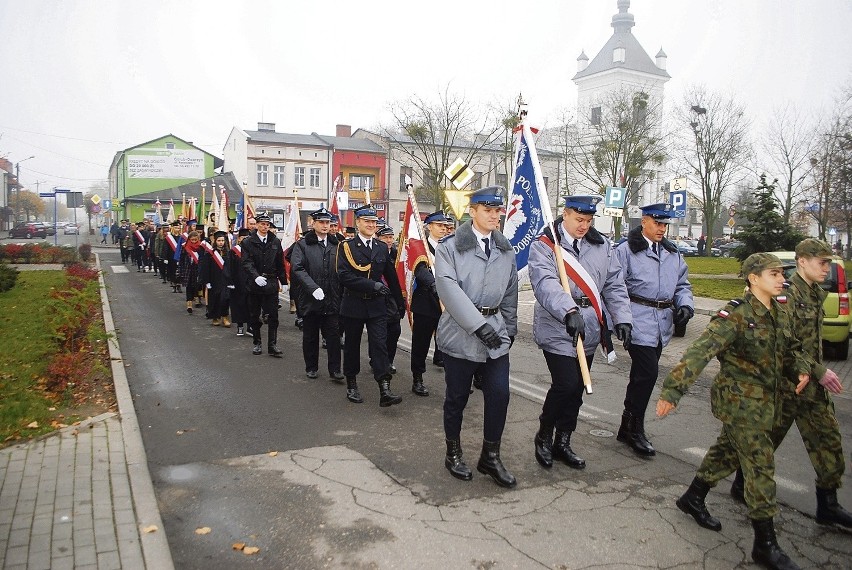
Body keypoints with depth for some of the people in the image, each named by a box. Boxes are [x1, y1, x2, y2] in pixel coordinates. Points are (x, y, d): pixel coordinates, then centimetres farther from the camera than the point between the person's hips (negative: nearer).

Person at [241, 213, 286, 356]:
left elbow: (280, 263, 11)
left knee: (273, 315, -3)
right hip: (254, 284, -1)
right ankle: (256, 343, 21)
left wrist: (283, 280, 10)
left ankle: (272, 345, 1)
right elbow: (247, 263, -12)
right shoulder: (248, 242, -1)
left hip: (271, 284, 1)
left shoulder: (275, 242, 7)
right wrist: (256, 277, -27)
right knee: (254, 316, 9)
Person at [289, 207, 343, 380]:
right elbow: (297, 268, -11)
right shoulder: (302, 244, -1)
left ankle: (335, 369, 8)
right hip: (310, 299, -1)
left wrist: (341, 293, -2)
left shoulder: (336, 245, 8)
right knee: (310, 336, 11)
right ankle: (311, 368, 25)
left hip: (332, 299, 2)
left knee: (334, 335, 0)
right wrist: (313, 288, -21)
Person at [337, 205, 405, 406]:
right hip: (353, 305, -2)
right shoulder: (347, 246, -3)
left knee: (380, 345, -6)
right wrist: (372, 285, -22)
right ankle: (351, 385, 27)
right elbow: (344, 275, -16)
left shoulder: (382, 248, 9)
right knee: (352, 345, 10)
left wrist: (401, 302, 18)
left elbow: (391, 276, 15)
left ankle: (384, 390, -10)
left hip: (377, 306, 2)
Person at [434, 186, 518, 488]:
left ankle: (490, 456, 19)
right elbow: (447, 287, -18)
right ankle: (454, 453, 27)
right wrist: (478, 324, -24)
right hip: (460, 332, -4)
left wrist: (509, 329, 18)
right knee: (457, 397, 8)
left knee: (499, 395, 1)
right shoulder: (450, 246, -6)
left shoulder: (506, 251, 11)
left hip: (496, 332, 4)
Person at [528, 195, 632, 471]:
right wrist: (569, 311, -39)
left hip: (589, 331, 6)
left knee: (576, 389, 11)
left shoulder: (602, 245, 9)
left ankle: (562, 443, 28)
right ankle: (544, 437, 14)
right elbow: (546, 283, -24)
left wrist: (622, 319, -4)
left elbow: (614, 284, 8)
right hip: (558, 330, -5)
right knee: (566, 384, -11)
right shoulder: (543, 246, -8)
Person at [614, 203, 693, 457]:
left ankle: (628, 427, 26)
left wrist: (685, 304, -1)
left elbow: (682, 284, 20)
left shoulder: (672, 253, 14)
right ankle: (635, 430, 4)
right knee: (647, 374, -12)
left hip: (662, 325, 7)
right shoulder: (626, 250, -7)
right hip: (639, 323, -7)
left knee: (642, 376, 13)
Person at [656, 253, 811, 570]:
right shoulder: (737, 315, -21)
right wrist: (673, 389, -36)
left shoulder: (780, 314, 5)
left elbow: (791, 350, 21)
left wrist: (802, 368, -2)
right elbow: (701, 351, -29)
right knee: (760, 464, -3)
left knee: (728, 451, 20)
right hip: (741, 400, -8)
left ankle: (693, 499, 40)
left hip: (765, 399, 8)